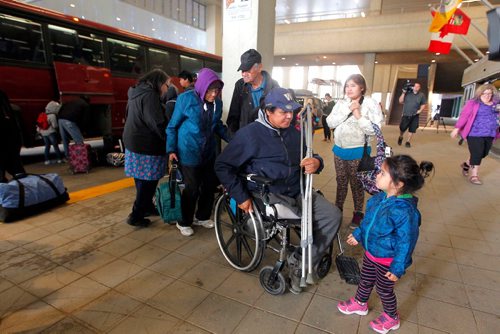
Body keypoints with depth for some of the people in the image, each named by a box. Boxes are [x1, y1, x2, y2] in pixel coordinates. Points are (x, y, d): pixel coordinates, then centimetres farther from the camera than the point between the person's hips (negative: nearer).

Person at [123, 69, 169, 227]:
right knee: (147, 183, 1)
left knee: (143, 181, 19)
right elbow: (158, 124, -22)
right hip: (146, 148, -10)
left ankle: (147, 207, 34)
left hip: (134, 144, 10)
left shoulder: (137, 93, 14)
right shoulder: (150, 95, -16)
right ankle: (136, 216, 10)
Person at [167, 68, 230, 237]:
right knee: (192, 188, -1)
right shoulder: (186, 99, -13)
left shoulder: (217, 102, 1)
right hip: (189, 152, -5)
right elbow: (172, 126, -6)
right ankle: (184, 222, 22)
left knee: (210, 185, 11)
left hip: (209, 152, 6)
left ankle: (202, 217, 33)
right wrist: (171, 150, -11)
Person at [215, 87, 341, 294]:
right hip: (267, 195, -6)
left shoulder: (294, 133, 11)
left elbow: (310, 157, 21)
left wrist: (316, 163, -6)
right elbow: (223, 166, -6)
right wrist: (241, 197, -14)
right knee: (310, 219, -26)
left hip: (297, 192, 7)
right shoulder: (250, 134, -7)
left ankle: (302, 263, 0)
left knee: (333, 215, -12)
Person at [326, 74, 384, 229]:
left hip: (357, 151, -4)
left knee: (356, 184, 9)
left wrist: (358, 116, -22)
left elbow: (374, 129, -16)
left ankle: (358, 213, 26)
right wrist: (347, 111, -15)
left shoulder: (371, 104, -9)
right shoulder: (341, 104, 4)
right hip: (339, 150, 4)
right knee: (341, 182, 18)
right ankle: (338, 209, 34)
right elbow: (330, 122, -8)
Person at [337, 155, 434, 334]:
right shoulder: (380, 198, -11)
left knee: (384, 289, 17)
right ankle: (359, 303, 53)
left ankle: (392, 318, 46)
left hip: (387, 260, -7)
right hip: (371, 252, 7)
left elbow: (406, 242, -25)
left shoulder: (404, 211, -34)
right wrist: (358, 234, 17)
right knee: (365, 279, 26)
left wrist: (398, 268, -18)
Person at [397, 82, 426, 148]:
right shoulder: (407, 93, -1)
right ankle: (400, 137, 33)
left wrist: (420, 110, -6)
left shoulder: (421, 95, 3)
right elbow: (400, 101, -2)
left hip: (414, 116, 1)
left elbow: (423, 104, 10)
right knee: (402, 128, 3)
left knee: (412, 130, 3)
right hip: (406, 115, -1)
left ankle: (408, 141, 17)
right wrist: (403, 93, -11)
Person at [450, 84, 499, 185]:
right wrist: (457, 128, -13)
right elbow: (464, 116, -7)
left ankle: (466, 164, 35)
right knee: (477, 154, -6)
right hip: (475, 133, -6)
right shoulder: (473, 103, -3)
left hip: (490, 135, 6)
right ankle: (474, 175, 5)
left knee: (483, 154, 12)